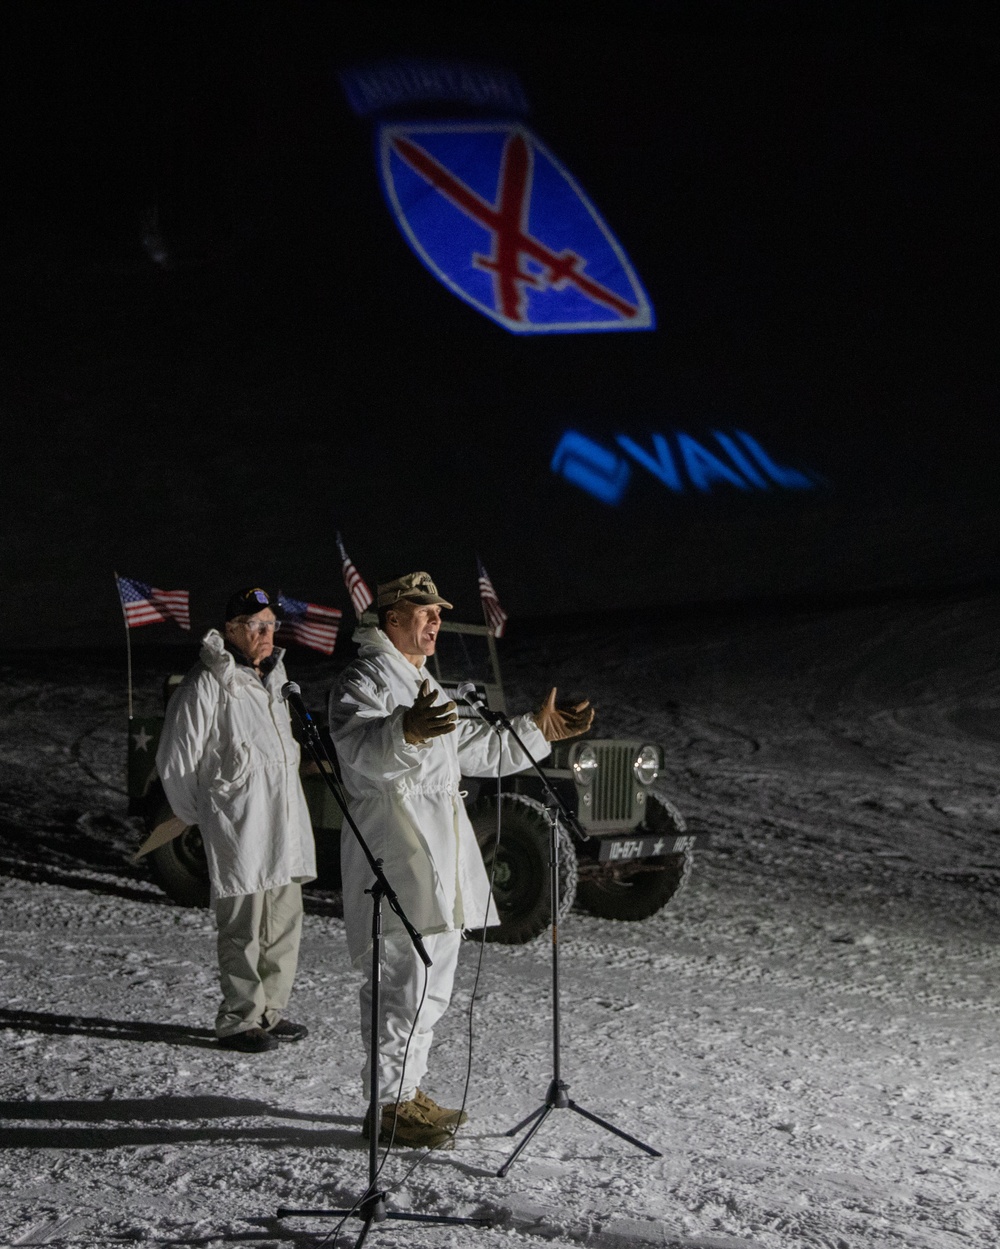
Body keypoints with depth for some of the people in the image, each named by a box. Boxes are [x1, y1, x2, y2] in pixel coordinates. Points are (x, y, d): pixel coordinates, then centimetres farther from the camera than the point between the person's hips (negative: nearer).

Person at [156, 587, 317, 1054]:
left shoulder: (272, 680, 16)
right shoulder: (207, 684, -11)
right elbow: (175, 763, -9)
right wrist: (201, 817, 1)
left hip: (285, 827, 8)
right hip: (238, 829, -8)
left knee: (285, 923, 11)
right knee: (243, 931, -3)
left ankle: (269, 1012, 23)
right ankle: (239, 1021, 8)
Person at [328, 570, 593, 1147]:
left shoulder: (423, 684, 24)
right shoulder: (368, 678, -8)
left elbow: (478, 750, 32)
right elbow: (358, 747, -29)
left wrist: (538, 731, 24)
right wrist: (405, 730, -49)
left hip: (439, 860, 10)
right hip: (399, 855, -10)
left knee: (430, 982, 16)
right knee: (407, 980, -10)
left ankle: (410, 1091, 26)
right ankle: (391, 1105, -3)